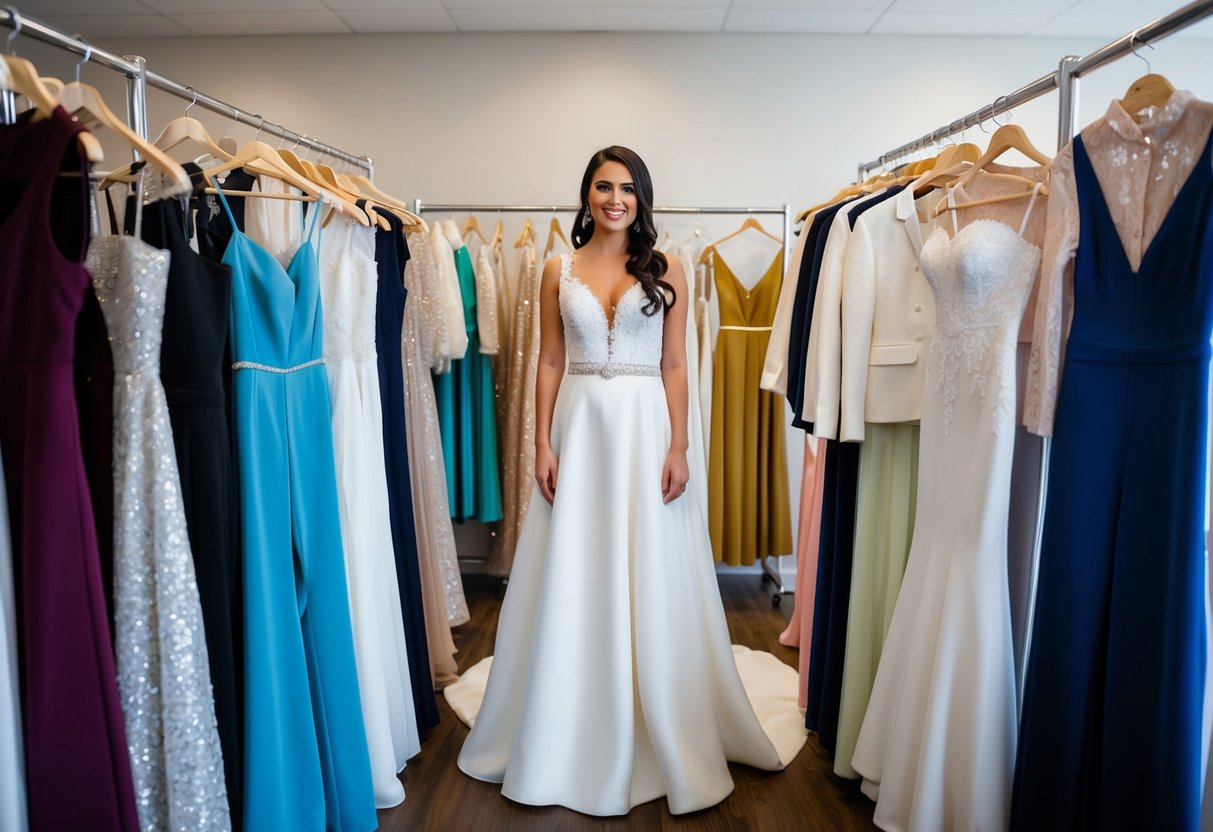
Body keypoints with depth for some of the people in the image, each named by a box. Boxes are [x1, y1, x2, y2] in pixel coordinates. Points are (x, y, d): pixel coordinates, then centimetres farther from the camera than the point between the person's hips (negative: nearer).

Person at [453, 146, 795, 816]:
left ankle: (664, 734, 21)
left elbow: (675, 366, 1)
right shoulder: (559, 271, 8)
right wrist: (543, 445, -2)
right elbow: (550, 363, 5)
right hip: (580, 427, 1)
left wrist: (679, 447, -7)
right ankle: (574, 737, 24)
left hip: (645, 427, -1)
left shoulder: (665, 271, 4)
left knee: (650, 581, 4)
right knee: (573, 583, 6)